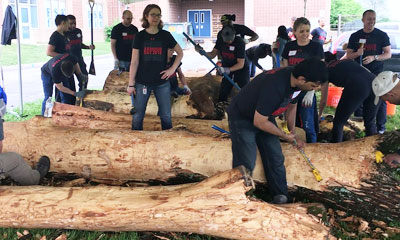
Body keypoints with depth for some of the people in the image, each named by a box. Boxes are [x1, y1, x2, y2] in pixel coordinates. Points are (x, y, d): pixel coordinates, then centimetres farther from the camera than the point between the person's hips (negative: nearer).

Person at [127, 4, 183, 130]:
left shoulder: (165, 35, 2)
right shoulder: (140, 36, 0)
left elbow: (180, 53, 12)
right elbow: (134, 62, 0)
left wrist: (172, 69, -1)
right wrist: (131, 84, -2)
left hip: (162, 82, 1)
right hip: (142, 82, -1)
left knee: (166, 115, 5)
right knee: (138, 115, 2)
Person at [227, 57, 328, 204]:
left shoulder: (295, 80, -11)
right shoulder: (274, 87, -38)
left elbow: (291, 106, 10)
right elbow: (259, 122, -31)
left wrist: (293, 135, 12)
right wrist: (285, 136, -16)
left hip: (264, 116, 8)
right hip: (242, 118, -8)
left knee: (276, 159, 6)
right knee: (246, 164, -12)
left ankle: (281, 198, 17)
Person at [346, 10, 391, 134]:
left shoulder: (382, 35, 2)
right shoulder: (355, 36, 7)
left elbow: (388, 54, 0)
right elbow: (348, 55, 7)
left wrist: (374, 57, -18)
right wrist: (358, 53, -15)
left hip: (377, 74, -2)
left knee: (380, 100, -7)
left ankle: (380, 127, 4)